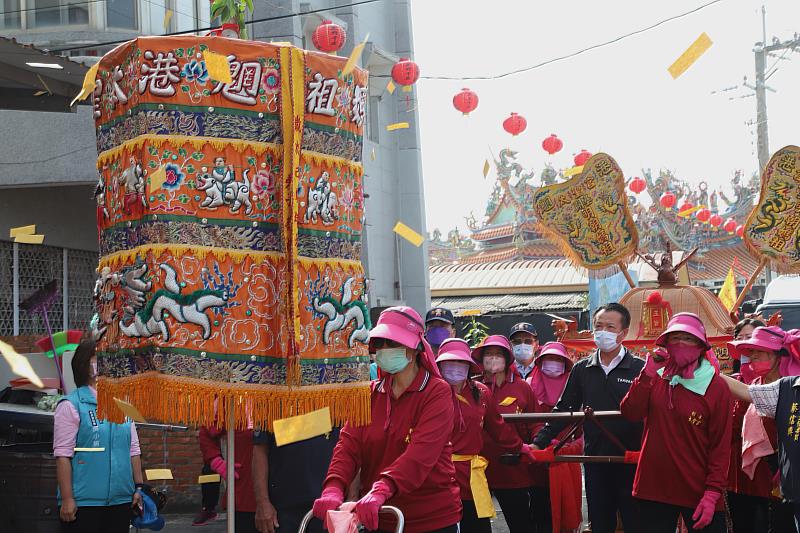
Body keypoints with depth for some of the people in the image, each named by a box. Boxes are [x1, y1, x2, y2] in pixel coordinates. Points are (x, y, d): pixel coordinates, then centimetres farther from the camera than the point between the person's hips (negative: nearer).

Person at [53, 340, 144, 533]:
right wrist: (67, 499, -15)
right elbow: (63, 455, -11)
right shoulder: (71, 405, -7)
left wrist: (138, 488, 11)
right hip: (84, 502, -6)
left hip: (122, 501, 6)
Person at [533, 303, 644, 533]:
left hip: (630, 462, -4)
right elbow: (563, 410, 11)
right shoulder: (581, 369, 9)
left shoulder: (639, 368, -3)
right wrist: (539, 442, 2)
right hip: (595, 461, 4)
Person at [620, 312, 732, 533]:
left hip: (698, 493, -3)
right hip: (653, 488, 3)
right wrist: (648, 374, -12)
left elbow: (721, 446, -6)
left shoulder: (716, 387, -5)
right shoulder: (655, 378, 8)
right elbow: (630, 413, -5)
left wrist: (713, 493, -12)